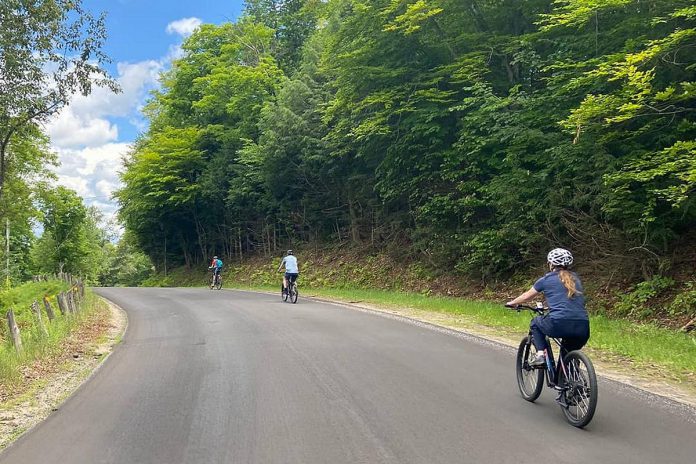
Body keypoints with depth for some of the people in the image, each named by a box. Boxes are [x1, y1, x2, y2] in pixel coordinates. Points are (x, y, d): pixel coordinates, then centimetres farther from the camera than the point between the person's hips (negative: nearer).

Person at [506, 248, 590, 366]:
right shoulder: (575, 279, 21)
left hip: (559, 324, -4)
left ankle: (540, 355, 11)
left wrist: (512, 303, 41)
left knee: (536, 322, 27)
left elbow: (527, 296, 22)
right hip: (583, 328, 5)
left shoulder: (547, 279, 9)